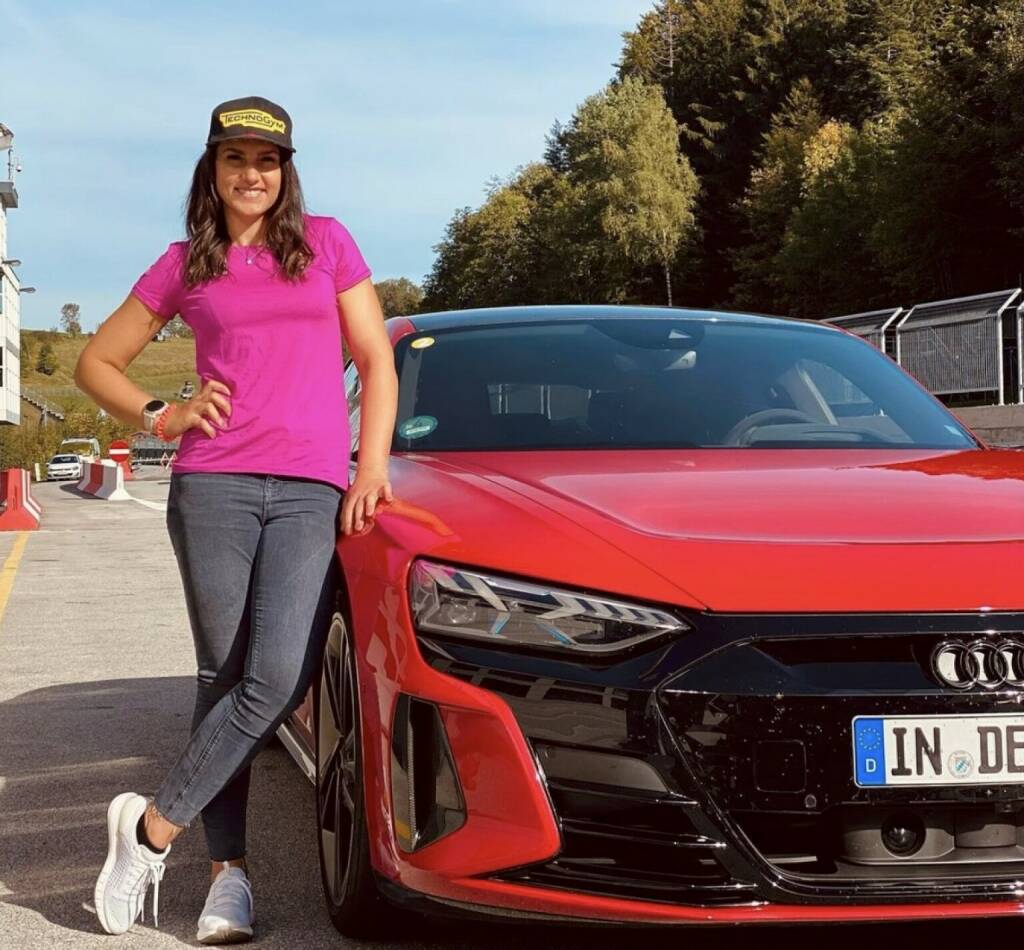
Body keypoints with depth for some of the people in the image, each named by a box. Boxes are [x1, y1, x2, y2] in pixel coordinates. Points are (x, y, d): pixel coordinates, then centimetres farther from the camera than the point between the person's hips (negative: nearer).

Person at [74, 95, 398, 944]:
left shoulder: (327, 243, 13)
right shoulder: (186, 265, 14)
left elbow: (376, 360, 13)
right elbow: (97, 362, 20)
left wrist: (373, 466, 2)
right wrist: (161, 418, 4)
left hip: (313, 490, 0)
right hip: (213, 485, 1)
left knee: (279, 679, -15)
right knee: (224, 676, 0)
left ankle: (154, 824, -2)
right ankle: (230, 870, 6)